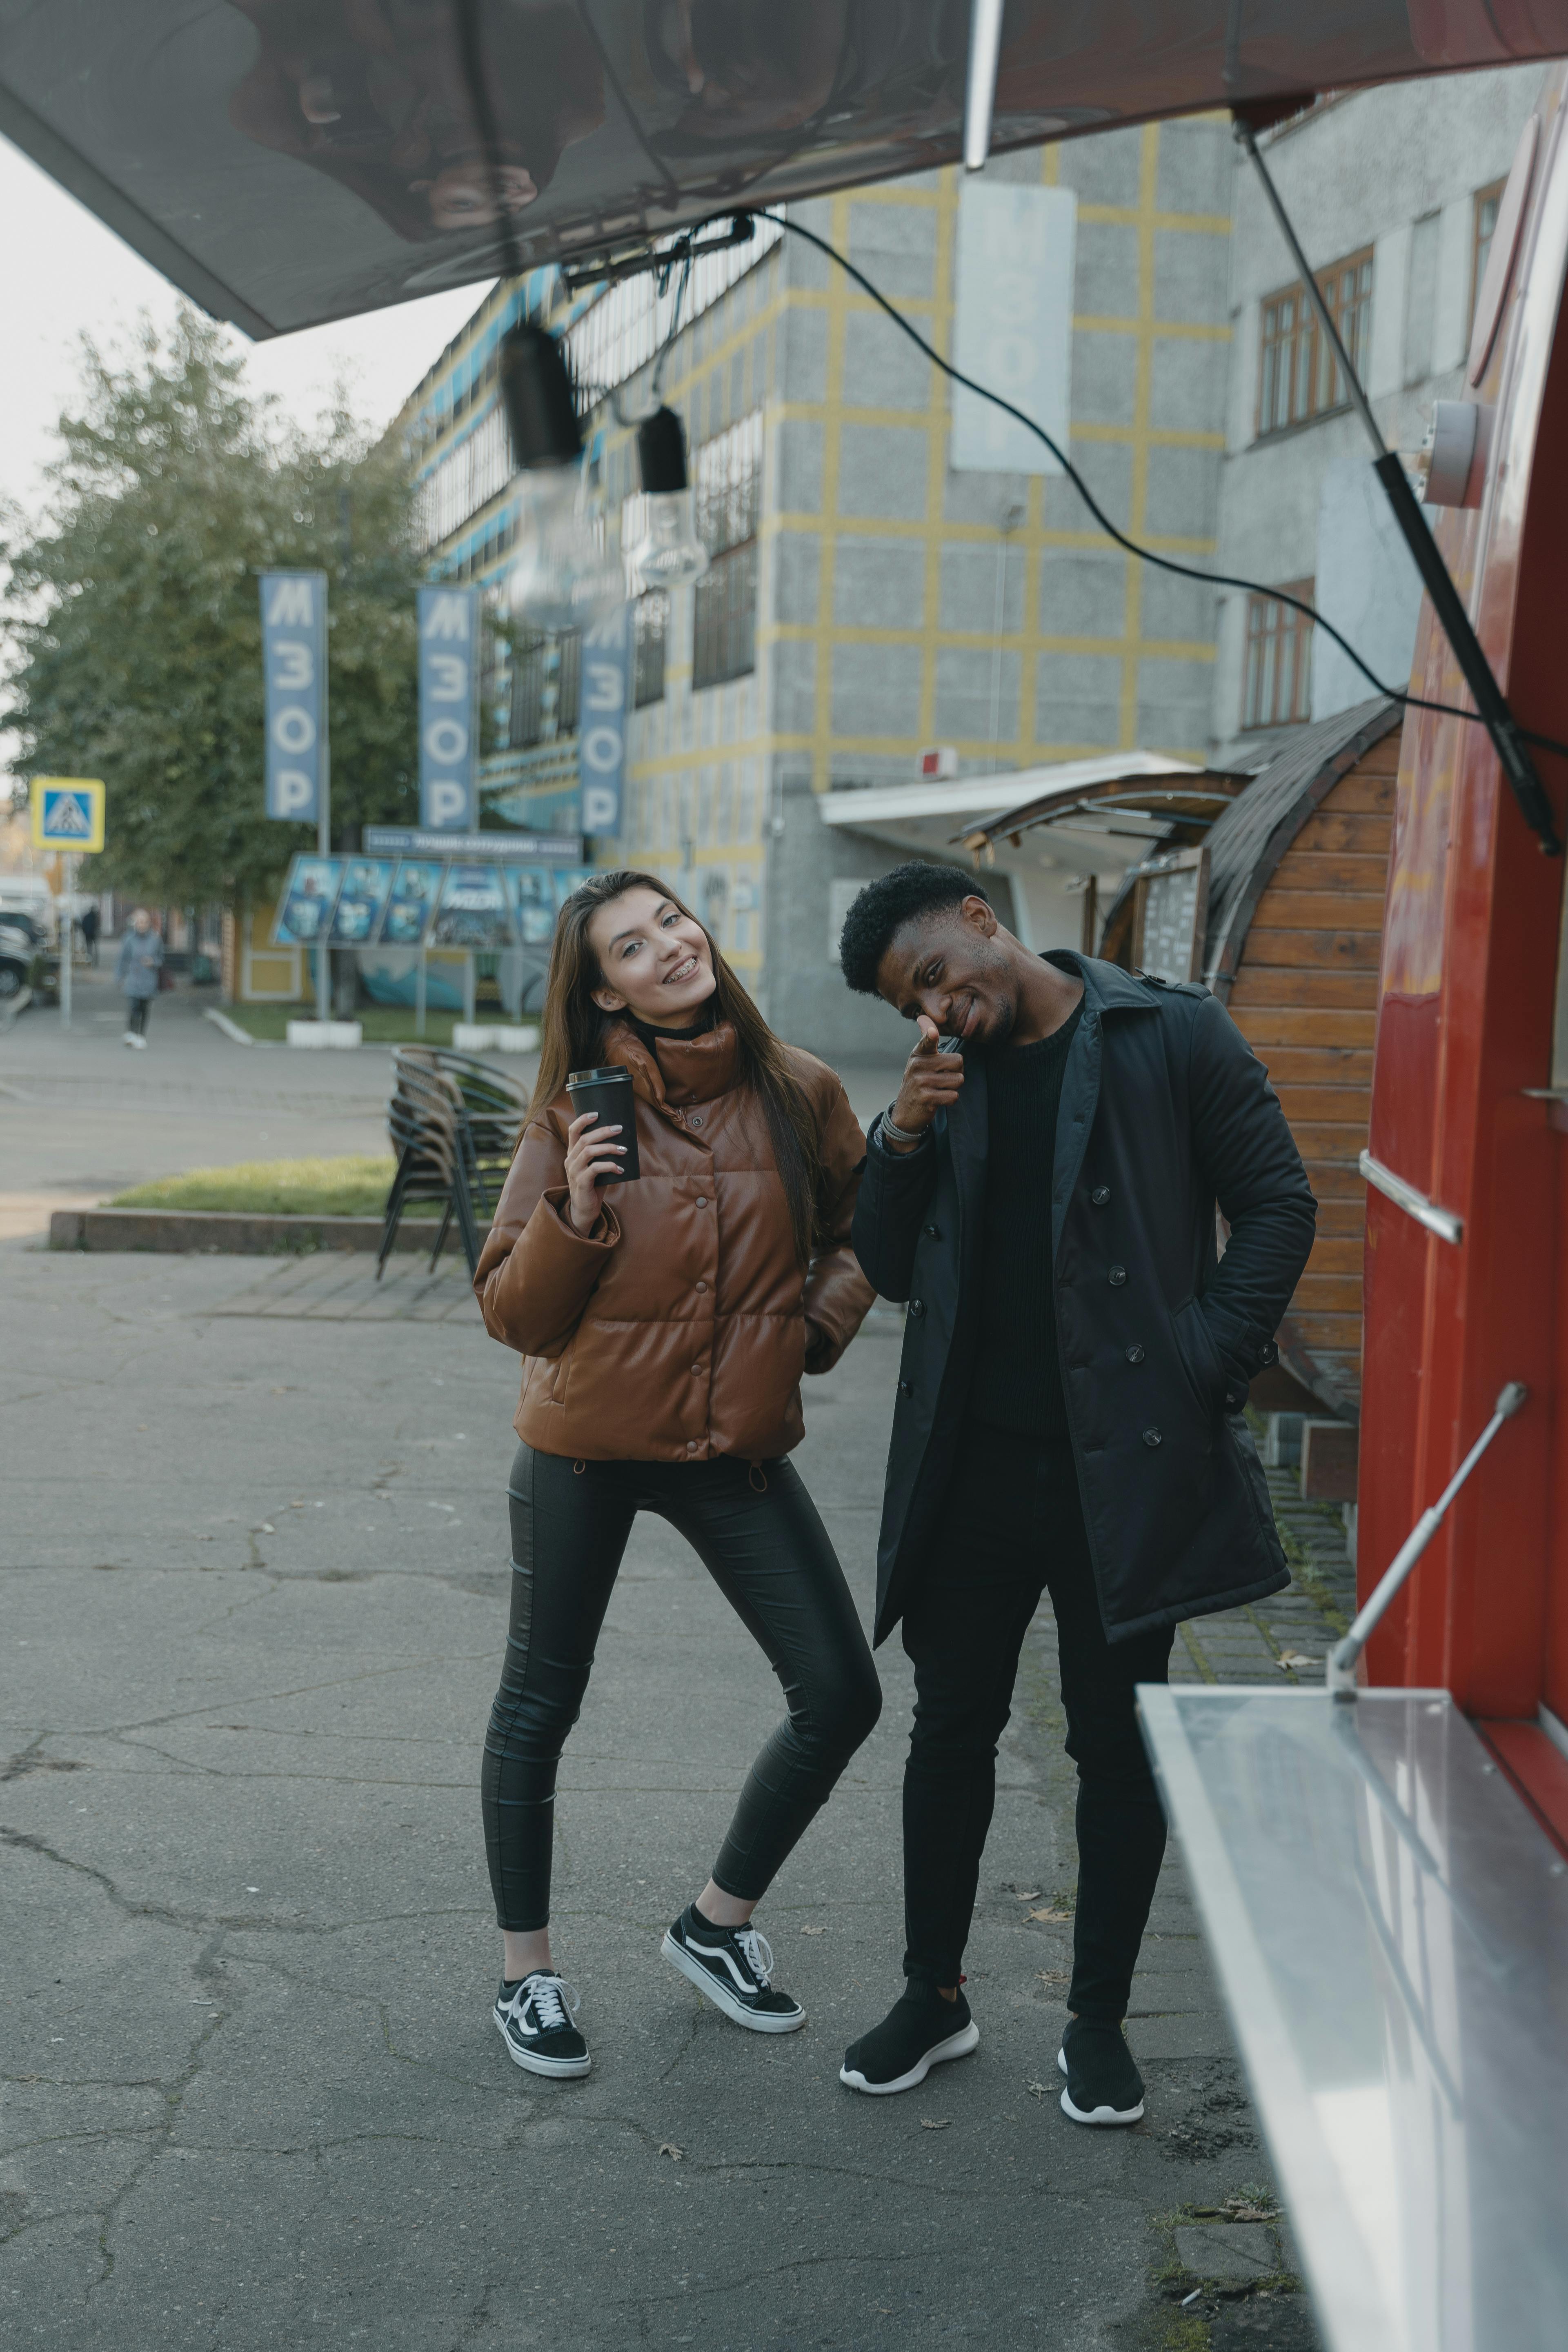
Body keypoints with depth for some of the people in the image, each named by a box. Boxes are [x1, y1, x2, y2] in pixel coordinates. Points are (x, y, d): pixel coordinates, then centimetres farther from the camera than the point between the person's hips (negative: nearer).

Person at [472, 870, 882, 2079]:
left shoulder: (798, 1093, -4)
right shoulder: (578, 1114, -10)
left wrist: (821, 1323, 1)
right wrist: (575, 1210, -24)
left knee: (841, 1695, 1)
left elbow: (865, 1227, 16)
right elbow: (514, 1313, -8)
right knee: (541, 1703, 10)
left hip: (738, 1446, 2)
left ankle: (718, 1923, 25)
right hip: (586, 1446, -2)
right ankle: (528, 1972, 30)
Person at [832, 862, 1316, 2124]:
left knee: (1118, 1745, 8)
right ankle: (936, 1996, 29)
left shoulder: (1172, 1035, -4)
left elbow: (1278, 1207, -4)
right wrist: (904, 1140, -6)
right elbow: (893, 1271, 11)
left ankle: (1099, 2020, 25)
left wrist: (1206, 1374, -11)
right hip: (976, 1460, 4)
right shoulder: (948, 1076, 10)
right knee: (951, 1728, 12)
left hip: (1127, 1457, -4)